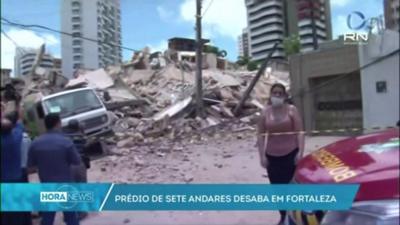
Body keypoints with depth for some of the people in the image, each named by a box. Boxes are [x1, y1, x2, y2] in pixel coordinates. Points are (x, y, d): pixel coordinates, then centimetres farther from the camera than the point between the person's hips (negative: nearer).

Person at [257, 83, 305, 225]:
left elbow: (300, 132, -3)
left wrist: (300, 152, -12)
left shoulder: (292, 110, -2)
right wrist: (262, 155, -1)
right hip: (272, 156, 2)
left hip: (291, 154, -2)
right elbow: (260, 135, 4)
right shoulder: (265, 112, 2)